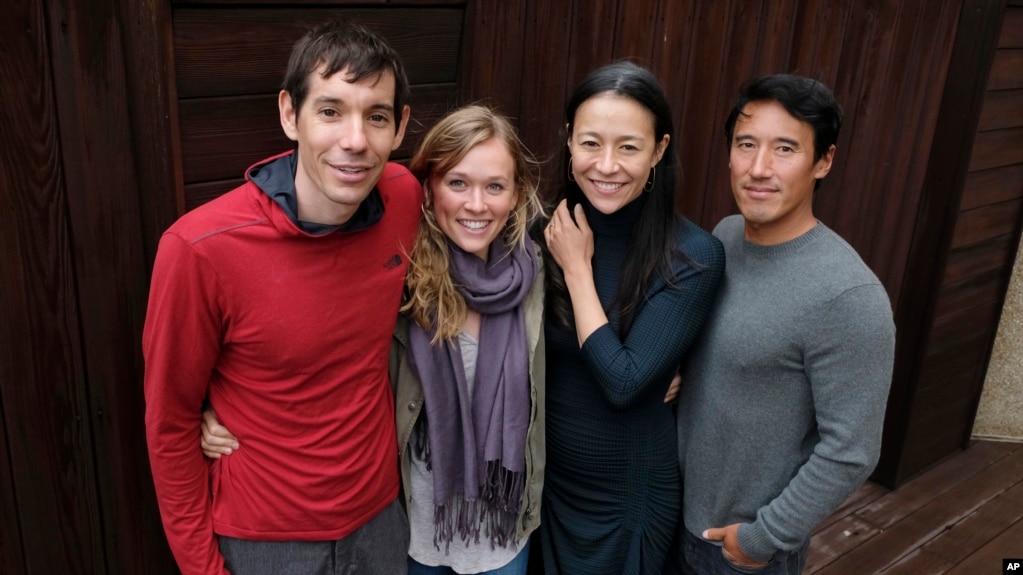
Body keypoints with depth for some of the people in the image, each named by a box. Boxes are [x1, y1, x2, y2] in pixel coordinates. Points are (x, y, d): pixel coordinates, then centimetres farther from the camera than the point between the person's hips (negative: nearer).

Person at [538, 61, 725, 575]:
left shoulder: (692, 257, -21)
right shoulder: (550, 231, -8)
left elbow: (623, 381, -26)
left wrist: (577, 266, -21)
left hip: (628, 489, -3)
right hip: (542, 472, 4)